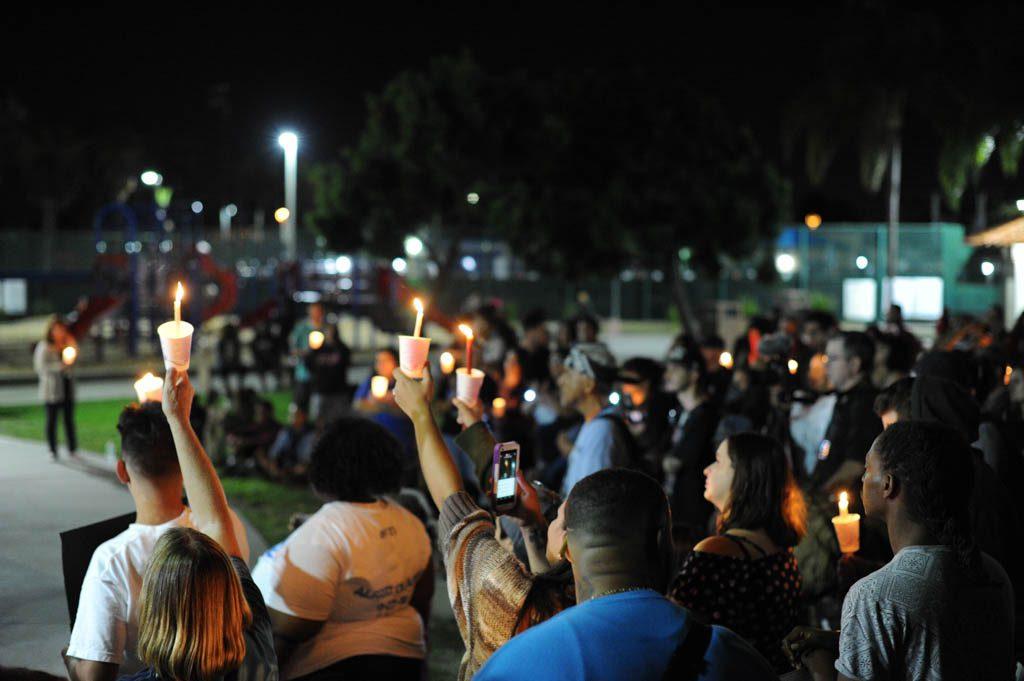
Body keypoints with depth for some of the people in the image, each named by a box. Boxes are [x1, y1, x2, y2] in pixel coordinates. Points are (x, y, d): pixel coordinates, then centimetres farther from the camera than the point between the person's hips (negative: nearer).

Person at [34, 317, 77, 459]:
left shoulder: (66, 344, 11)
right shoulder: (44, 347, -6)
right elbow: (40, 366, -10)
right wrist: (59, 366, -20)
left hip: (67, 385, 5)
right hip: (52, 388, -5)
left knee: (69, 418, 6)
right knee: (52, 419, 1)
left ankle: (72, 449, 12)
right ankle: (53, 451, 7)